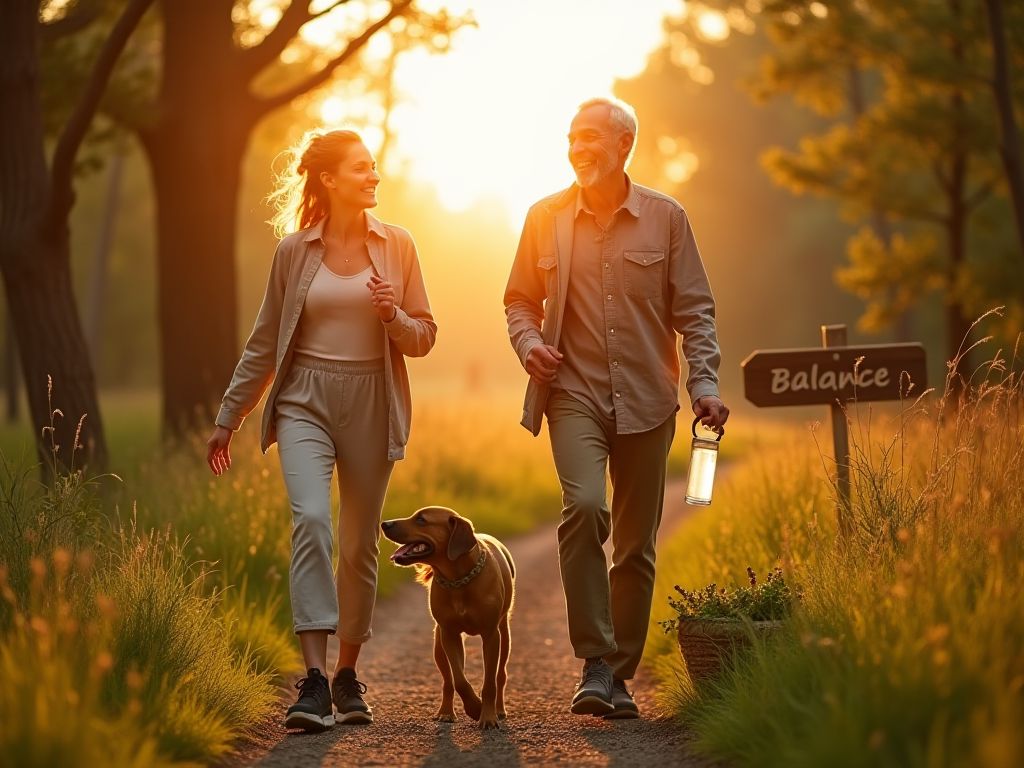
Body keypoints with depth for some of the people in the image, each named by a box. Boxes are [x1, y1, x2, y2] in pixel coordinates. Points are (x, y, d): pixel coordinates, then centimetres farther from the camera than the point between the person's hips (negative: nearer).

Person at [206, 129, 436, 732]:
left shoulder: (396, 246, 5)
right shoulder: (295, 251, 3)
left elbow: (424, 338, 8)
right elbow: (265, 343, 11)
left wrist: (393, 316, -13)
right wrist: (229, 419, 11)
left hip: (371, 404, 2)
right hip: (305, 401, -2)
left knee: (361, 544, 7)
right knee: (311, 519, -21)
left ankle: (348, 675, 21)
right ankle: (313, 680, -24)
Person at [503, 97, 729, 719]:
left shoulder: (666, 218, 3)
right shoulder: (546, 218, 6)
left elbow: (694, 309, 5)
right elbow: (521, 299, 16)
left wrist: (705, 384, -7)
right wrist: (528, 343, -5)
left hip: (646, 401, 1)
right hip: (574, 393, -1)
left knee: (637, 544, 5)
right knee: (584, 507, -24)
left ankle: (620, 674, 18)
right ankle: (594, 663, -17)